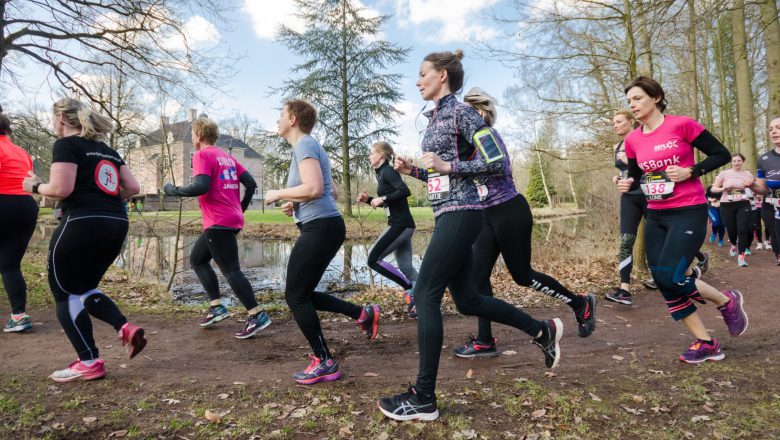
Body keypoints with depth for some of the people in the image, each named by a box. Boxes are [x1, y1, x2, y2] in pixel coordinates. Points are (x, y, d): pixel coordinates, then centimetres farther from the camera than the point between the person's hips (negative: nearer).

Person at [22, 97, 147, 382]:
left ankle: (89, 363, 6)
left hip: (83, 224, -8)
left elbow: (61, 189, -13)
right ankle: (126, 328, 2)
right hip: (116, 225, 8)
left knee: (64, 293, 7)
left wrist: (35, 187, 6)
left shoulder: (66, 145, -3)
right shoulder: (107, 151, 20)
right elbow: (133, 188, 14)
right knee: (83, 288, 22)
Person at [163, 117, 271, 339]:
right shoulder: (227, 157, 18)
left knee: (231, 270, -7)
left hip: (218, 222, -9)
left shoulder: (202, 155, -6)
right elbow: (251, 183, 12)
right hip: (232, 219, 9)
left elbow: (201, 186, -20)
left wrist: (172, 190, -5)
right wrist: (240, 209, 22)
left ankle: (257, 316, -8)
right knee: (197, 259, 20)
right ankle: (217, 306, 16)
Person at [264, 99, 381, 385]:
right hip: (323, 227, 10)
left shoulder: (305, 144, -9)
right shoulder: (308, 146, 22)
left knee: (295, 296, -3)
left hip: (320, 227, -10)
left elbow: (314, 188, -24)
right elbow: (328, 192, 26)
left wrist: (278, 194, -9)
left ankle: (324, 363, 6)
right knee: (303, 294, 15)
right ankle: (363, 314, 16)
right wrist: (295, 205, 16)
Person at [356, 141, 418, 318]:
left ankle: (410, 289, -4)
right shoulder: (383, 173, 19)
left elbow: (405, 191, -23)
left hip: (399, 224, -10)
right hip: (403, 225, 10)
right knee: (406, 268, 8)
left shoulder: (387, 171, -9)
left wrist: (383, 198, -17)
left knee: (373, 259, -6)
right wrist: (368, 200, 15)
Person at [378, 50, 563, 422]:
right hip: (449, 215, 10)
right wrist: (413, 170, 9)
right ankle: (543, 330, 30)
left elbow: (497, 161, -14)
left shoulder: (461, 112, -8)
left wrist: (448, 166, -18)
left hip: (460, 214, -10)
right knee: (467, 300, 13)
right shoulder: (435, 117, 18)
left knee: (426, 295, -10)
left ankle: (423, 398, 1)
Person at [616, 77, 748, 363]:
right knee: (663, 284, 3)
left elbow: (721, 154, -3)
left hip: (689, 213, -6)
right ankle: (706, 343, 17)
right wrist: (628, 184, -4)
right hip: (656, 217, 6)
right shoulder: (633, 140, 6)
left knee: (669, 277, -17)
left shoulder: (682, 125, -9)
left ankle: (727, 301, 13)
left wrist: (690, 172, -17)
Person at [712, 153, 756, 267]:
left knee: (743, 230, -11)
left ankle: (741, 256, -6)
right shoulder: (724, 173, 1)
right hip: (727, 206, -1)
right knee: (731, 230, 6)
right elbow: (713, 188, 2)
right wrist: (723, 188, -17)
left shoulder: (747, 174, 6)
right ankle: (734, 245, 41)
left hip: (743, 205, 1)